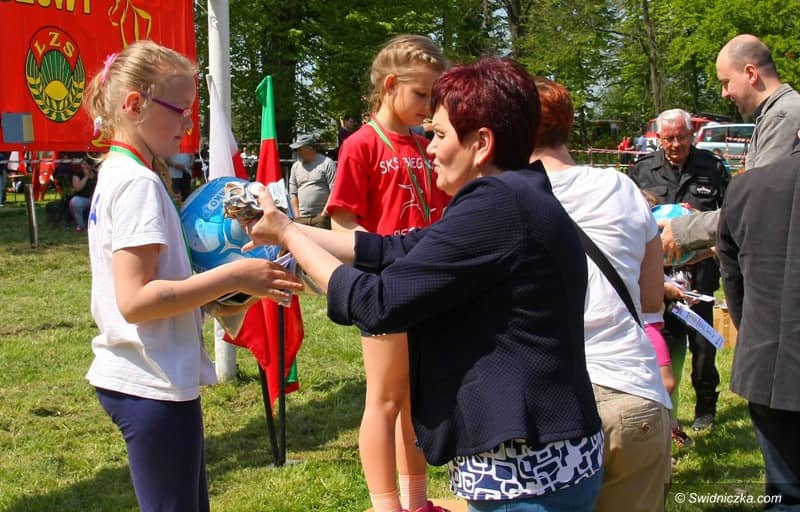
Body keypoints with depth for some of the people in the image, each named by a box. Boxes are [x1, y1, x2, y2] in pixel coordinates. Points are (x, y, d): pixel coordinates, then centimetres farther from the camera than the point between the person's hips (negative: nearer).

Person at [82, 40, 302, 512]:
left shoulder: (116, 174, 12)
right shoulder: (139, 183, -17)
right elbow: (135, 300, -25)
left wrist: (215, 293, 9)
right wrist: (234, 276, -23)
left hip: (133, 378, 10)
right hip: (155, 385, -10)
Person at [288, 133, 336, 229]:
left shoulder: (326, 163, -2)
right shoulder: (295, 166, 14)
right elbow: (293, 193, 16)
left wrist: (324, 213, -11)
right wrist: (297, 215, 6)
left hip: (321, 217, -5)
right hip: (302, 219, 5)